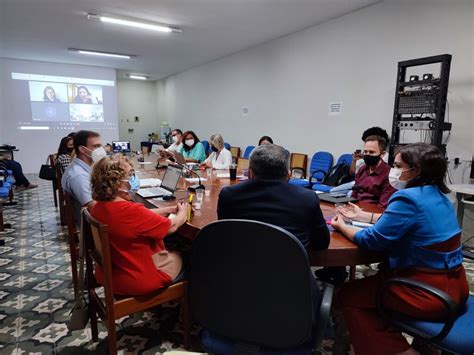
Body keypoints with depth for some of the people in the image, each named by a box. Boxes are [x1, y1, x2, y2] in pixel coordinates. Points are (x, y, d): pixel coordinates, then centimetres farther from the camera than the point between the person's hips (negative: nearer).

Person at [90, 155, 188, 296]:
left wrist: (170, 209, 5)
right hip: (136, 281, -7)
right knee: (180, 257, 18)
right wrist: (182, 213, 1)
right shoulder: (131, 211, -33)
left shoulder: (98, 207, -7)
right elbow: (171, 226, -19)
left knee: (166, 251, 27)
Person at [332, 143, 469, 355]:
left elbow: (371, 240, -17)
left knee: (348, 296, 2)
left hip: (431, 292, -9)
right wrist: (361, 215, 21)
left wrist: (342, 227, -1)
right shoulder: (437, 195, 7)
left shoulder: (408, 198, -22)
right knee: (379, 276, 28)